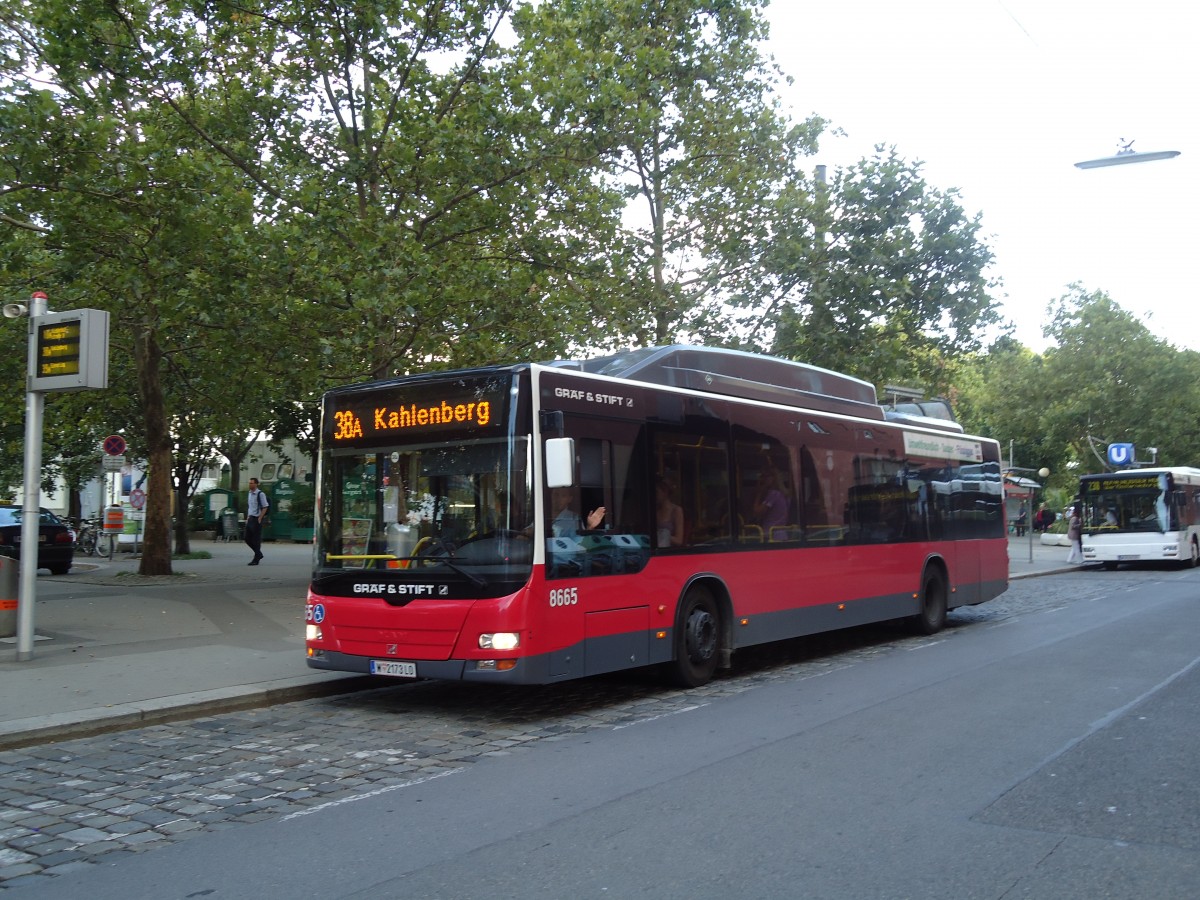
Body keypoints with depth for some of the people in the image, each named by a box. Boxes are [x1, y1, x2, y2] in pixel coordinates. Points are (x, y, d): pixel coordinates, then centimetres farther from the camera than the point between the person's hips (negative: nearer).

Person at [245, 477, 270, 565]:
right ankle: (259, 554, 26)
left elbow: (265, 507, -12)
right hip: (250, 519, 8)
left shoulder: (260, 494, -12)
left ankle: (256, 559, 5)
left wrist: (260, 518, -16)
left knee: (256, 540, -2)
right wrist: (248, 517, 15)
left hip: (257, 519, -8)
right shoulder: (249, 494, 12)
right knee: (248, 539, 9)